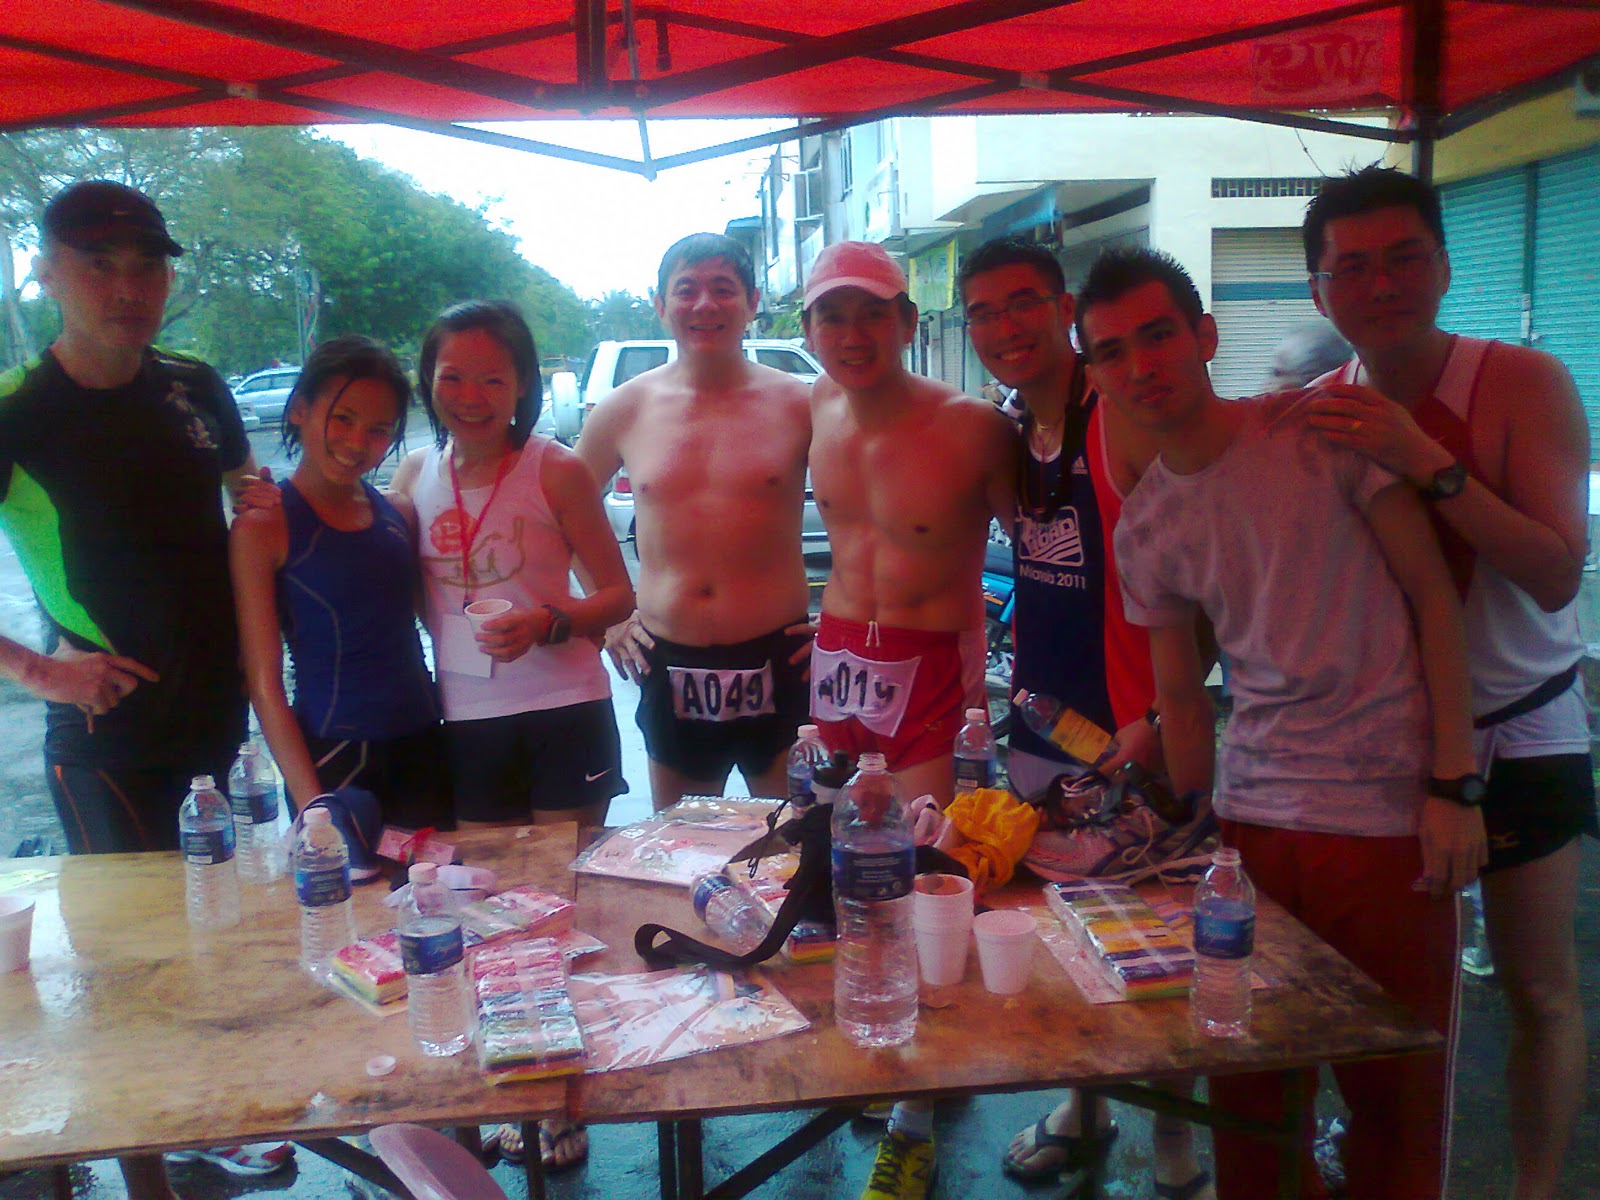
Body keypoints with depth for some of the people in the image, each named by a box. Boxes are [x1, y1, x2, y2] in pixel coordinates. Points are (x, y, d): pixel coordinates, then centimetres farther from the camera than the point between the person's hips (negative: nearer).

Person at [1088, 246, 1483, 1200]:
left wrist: (1455, 785, -11)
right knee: (1251, 1091, 12)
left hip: (1390, 815, -3)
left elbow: (1434, 594, -6)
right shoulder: (1143, 529, 5)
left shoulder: (1320, 429, -6)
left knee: (1395, 1096, 7)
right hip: (1252, 818, 4)